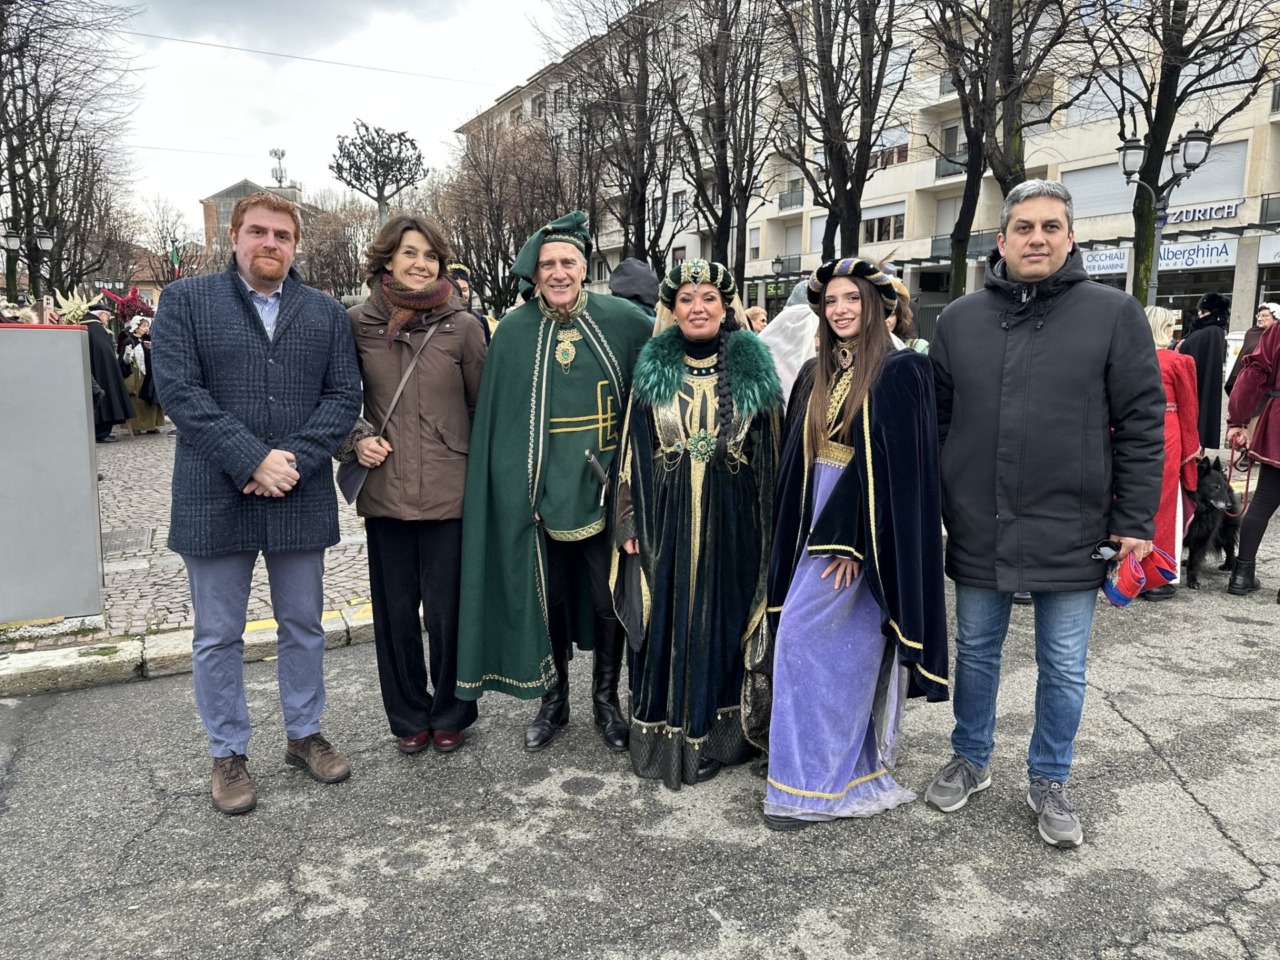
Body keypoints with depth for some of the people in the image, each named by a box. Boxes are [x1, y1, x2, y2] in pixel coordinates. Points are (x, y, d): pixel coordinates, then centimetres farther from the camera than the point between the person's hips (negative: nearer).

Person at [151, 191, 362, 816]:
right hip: (215, 500, -2)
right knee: (218, 636, 9)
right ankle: (228, 754, 26)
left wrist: (295, 459, -15)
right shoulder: (185, 300, 1)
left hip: (301, 499, 2)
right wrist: (251, 460, -18)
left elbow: (344, 395, 0)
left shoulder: (326, 313, 7)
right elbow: (178, 389, -9)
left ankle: (304, 734, 32)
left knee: (303, 626, 14)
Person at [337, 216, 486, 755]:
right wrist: (356, 440, -2)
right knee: (394, 610, 11)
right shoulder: (358, 324, 2)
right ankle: (408, 716, 30)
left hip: (449, 493, -2)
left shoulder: (462, 326, -2)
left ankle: (450, 714, 27)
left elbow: (484, 406, 4)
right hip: (385, 491, 2)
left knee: (447, 610, 5)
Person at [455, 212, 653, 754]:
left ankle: (606, 699, 30)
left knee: (609, 599, 9)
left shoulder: (621, 321, -2)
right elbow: (497, 418, 1)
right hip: (542, 490, 1)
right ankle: (554, 702, 31)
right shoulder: (515, 331, 0)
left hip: (603, 486, 0)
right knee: (548, 599, 12)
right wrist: (515, 487, -5)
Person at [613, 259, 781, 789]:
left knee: (725, 618, 8)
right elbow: (635, 448, 4)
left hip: (733, 521, 0)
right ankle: (666, 739, 22)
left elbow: (772, 450, 3)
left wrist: (773, 526, 0)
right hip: (667, 519, 1)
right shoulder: (654, 368, 3)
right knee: (668, 624, 7)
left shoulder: (753, 368, 1)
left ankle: (721, 733, 24)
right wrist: (629, 521, 0)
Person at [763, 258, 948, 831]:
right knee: (842, 648, 11)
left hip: (867, 526, -7)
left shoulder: (900, 373, -10)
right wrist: (797, 535, 9)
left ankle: (810, 784, 3)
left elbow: (896, 465, -16)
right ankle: (856, 772, 25)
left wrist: (850, 539, -20)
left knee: (804, 633, -9)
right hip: (819, 521, 7)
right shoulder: (815, 376, 12)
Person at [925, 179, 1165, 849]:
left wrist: (1135, 522, -7)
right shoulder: (959, 320, 3)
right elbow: (936, 422, 7)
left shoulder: (1114, 314, -4)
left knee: (1063, 670, 11)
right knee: (976, 653, 16)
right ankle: (971, 761, 36)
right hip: (978, 533, 2)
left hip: (1072, 535, -2)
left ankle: (1049, 782, 32)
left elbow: (1142, 426, -3)